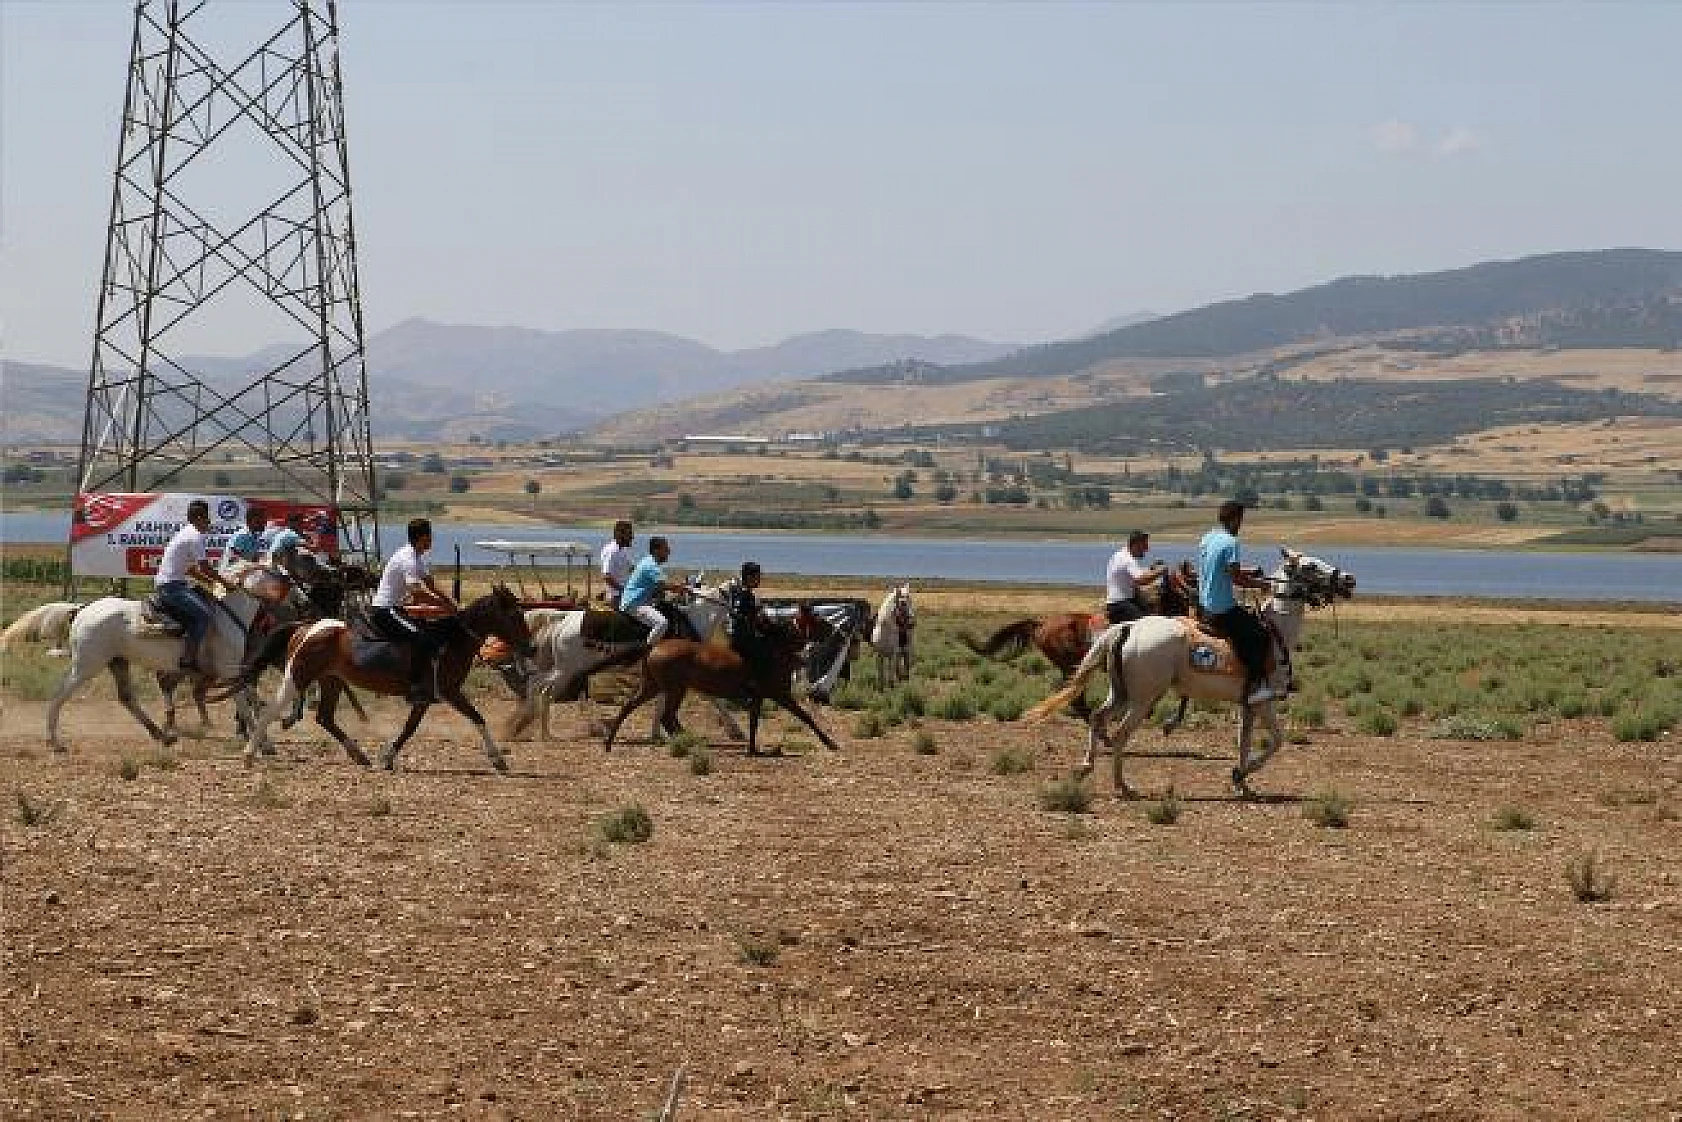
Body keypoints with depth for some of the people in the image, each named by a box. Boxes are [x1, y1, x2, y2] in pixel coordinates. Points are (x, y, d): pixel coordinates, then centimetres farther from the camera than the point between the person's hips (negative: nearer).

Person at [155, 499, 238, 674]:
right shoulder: (195, 536, -13)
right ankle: (188, 660, -28)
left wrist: (210, 580, 21)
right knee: (203, 613, -21)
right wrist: (225, 583, -2)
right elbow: (205, 568, -13)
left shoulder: (186, 533, 18)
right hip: (172, 586, -11)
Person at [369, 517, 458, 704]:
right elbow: (417, 592, -31)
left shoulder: (418, 557, 12)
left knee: (435, 635, 13)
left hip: (393, 609, 11)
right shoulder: (408, 559, -20)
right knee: (422, 638, -25)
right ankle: (415, 689, -26)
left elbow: (432, 588, 16)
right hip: (383, 611, -11)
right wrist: (446, 606, -27)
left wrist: (452, 605, 4)